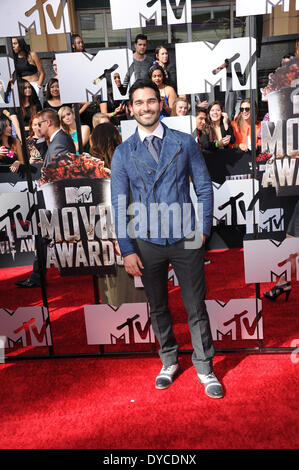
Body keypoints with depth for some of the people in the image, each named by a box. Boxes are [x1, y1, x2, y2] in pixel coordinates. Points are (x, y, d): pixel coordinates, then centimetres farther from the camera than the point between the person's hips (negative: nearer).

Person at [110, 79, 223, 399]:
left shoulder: (185, 142, 3)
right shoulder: (123, 153, 3)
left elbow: (204, 187, 6)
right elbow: (119, 205, 1)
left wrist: (204, 228, -2)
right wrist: (127, 250, -5)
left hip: (186, 240, -1)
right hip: (147, 243, 1)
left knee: (196, 307, 6)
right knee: (158, 308, 15)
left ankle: (204, 368, 28)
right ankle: (169, 362, 37)